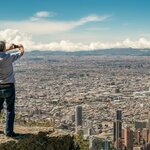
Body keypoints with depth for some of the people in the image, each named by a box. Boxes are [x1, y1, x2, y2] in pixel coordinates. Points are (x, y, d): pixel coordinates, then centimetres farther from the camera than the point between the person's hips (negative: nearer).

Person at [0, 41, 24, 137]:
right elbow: (21, 52, -2)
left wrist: (9, 48, 26)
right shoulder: (8, 57, -17)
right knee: (10, 110, 5)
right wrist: (20, 46, 20)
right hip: (8, 87, -5)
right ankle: (9, 131, 7)